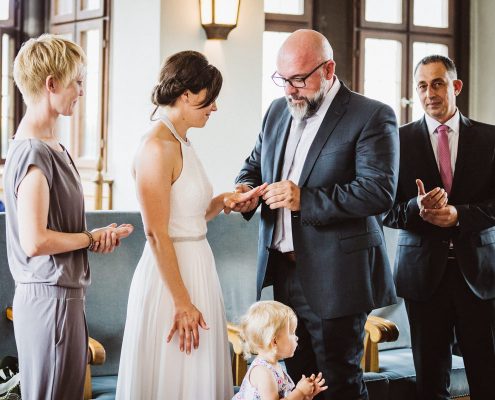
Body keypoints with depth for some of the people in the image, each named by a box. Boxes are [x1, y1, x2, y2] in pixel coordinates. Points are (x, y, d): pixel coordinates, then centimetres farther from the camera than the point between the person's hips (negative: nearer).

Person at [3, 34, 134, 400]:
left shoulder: (49, 147, 11)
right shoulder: (34, 152, -18)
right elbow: (35, 241, -23)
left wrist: (96, 236, 1)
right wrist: (92, 238, -10)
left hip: (65, 293, 9)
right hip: (50, 297, -9)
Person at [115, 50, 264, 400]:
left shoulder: (182, 143, 11)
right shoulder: (156, 148, -17)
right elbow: (157, 235, -19)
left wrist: (225, 200, 0)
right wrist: (182, 303, -19)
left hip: (197, 266, 9)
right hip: (171, 276, -9)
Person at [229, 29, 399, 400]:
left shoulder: (372, 116, -9)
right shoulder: (278, 111, 12)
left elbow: (380, 190, -19)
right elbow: (254, 165, 24)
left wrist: (305, 200, -24)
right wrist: (247, 190, -1)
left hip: (335, 277, -6)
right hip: (284, 272, 6)